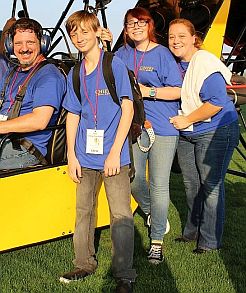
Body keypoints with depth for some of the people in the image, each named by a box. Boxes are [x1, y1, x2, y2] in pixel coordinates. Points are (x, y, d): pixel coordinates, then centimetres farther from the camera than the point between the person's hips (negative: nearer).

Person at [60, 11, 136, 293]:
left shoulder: (115, 65, -4)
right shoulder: (74, 74, 10)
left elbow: (128, 109, -8)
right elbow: (73, 116, 14)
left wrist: (115, 152, -13)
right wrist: (71, 155, 6)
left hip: (113, 155, -5)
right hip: (85, 156, 5)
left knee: (120, 215, -6)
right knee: (83, 211, 13)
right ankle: (84, 264, 27)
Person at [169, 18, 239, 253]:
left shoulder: (205, 62, -19)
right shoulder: (174, 64, 6)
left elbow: (216, 102, -26)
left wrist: (187, 120, -20)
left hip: (216, 132, -8)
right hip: (185, 134, 8)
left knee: (210, 185, -3)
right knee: (191, 185, 16)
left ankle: (210, 241, 8)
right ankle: (192, 231, 32)